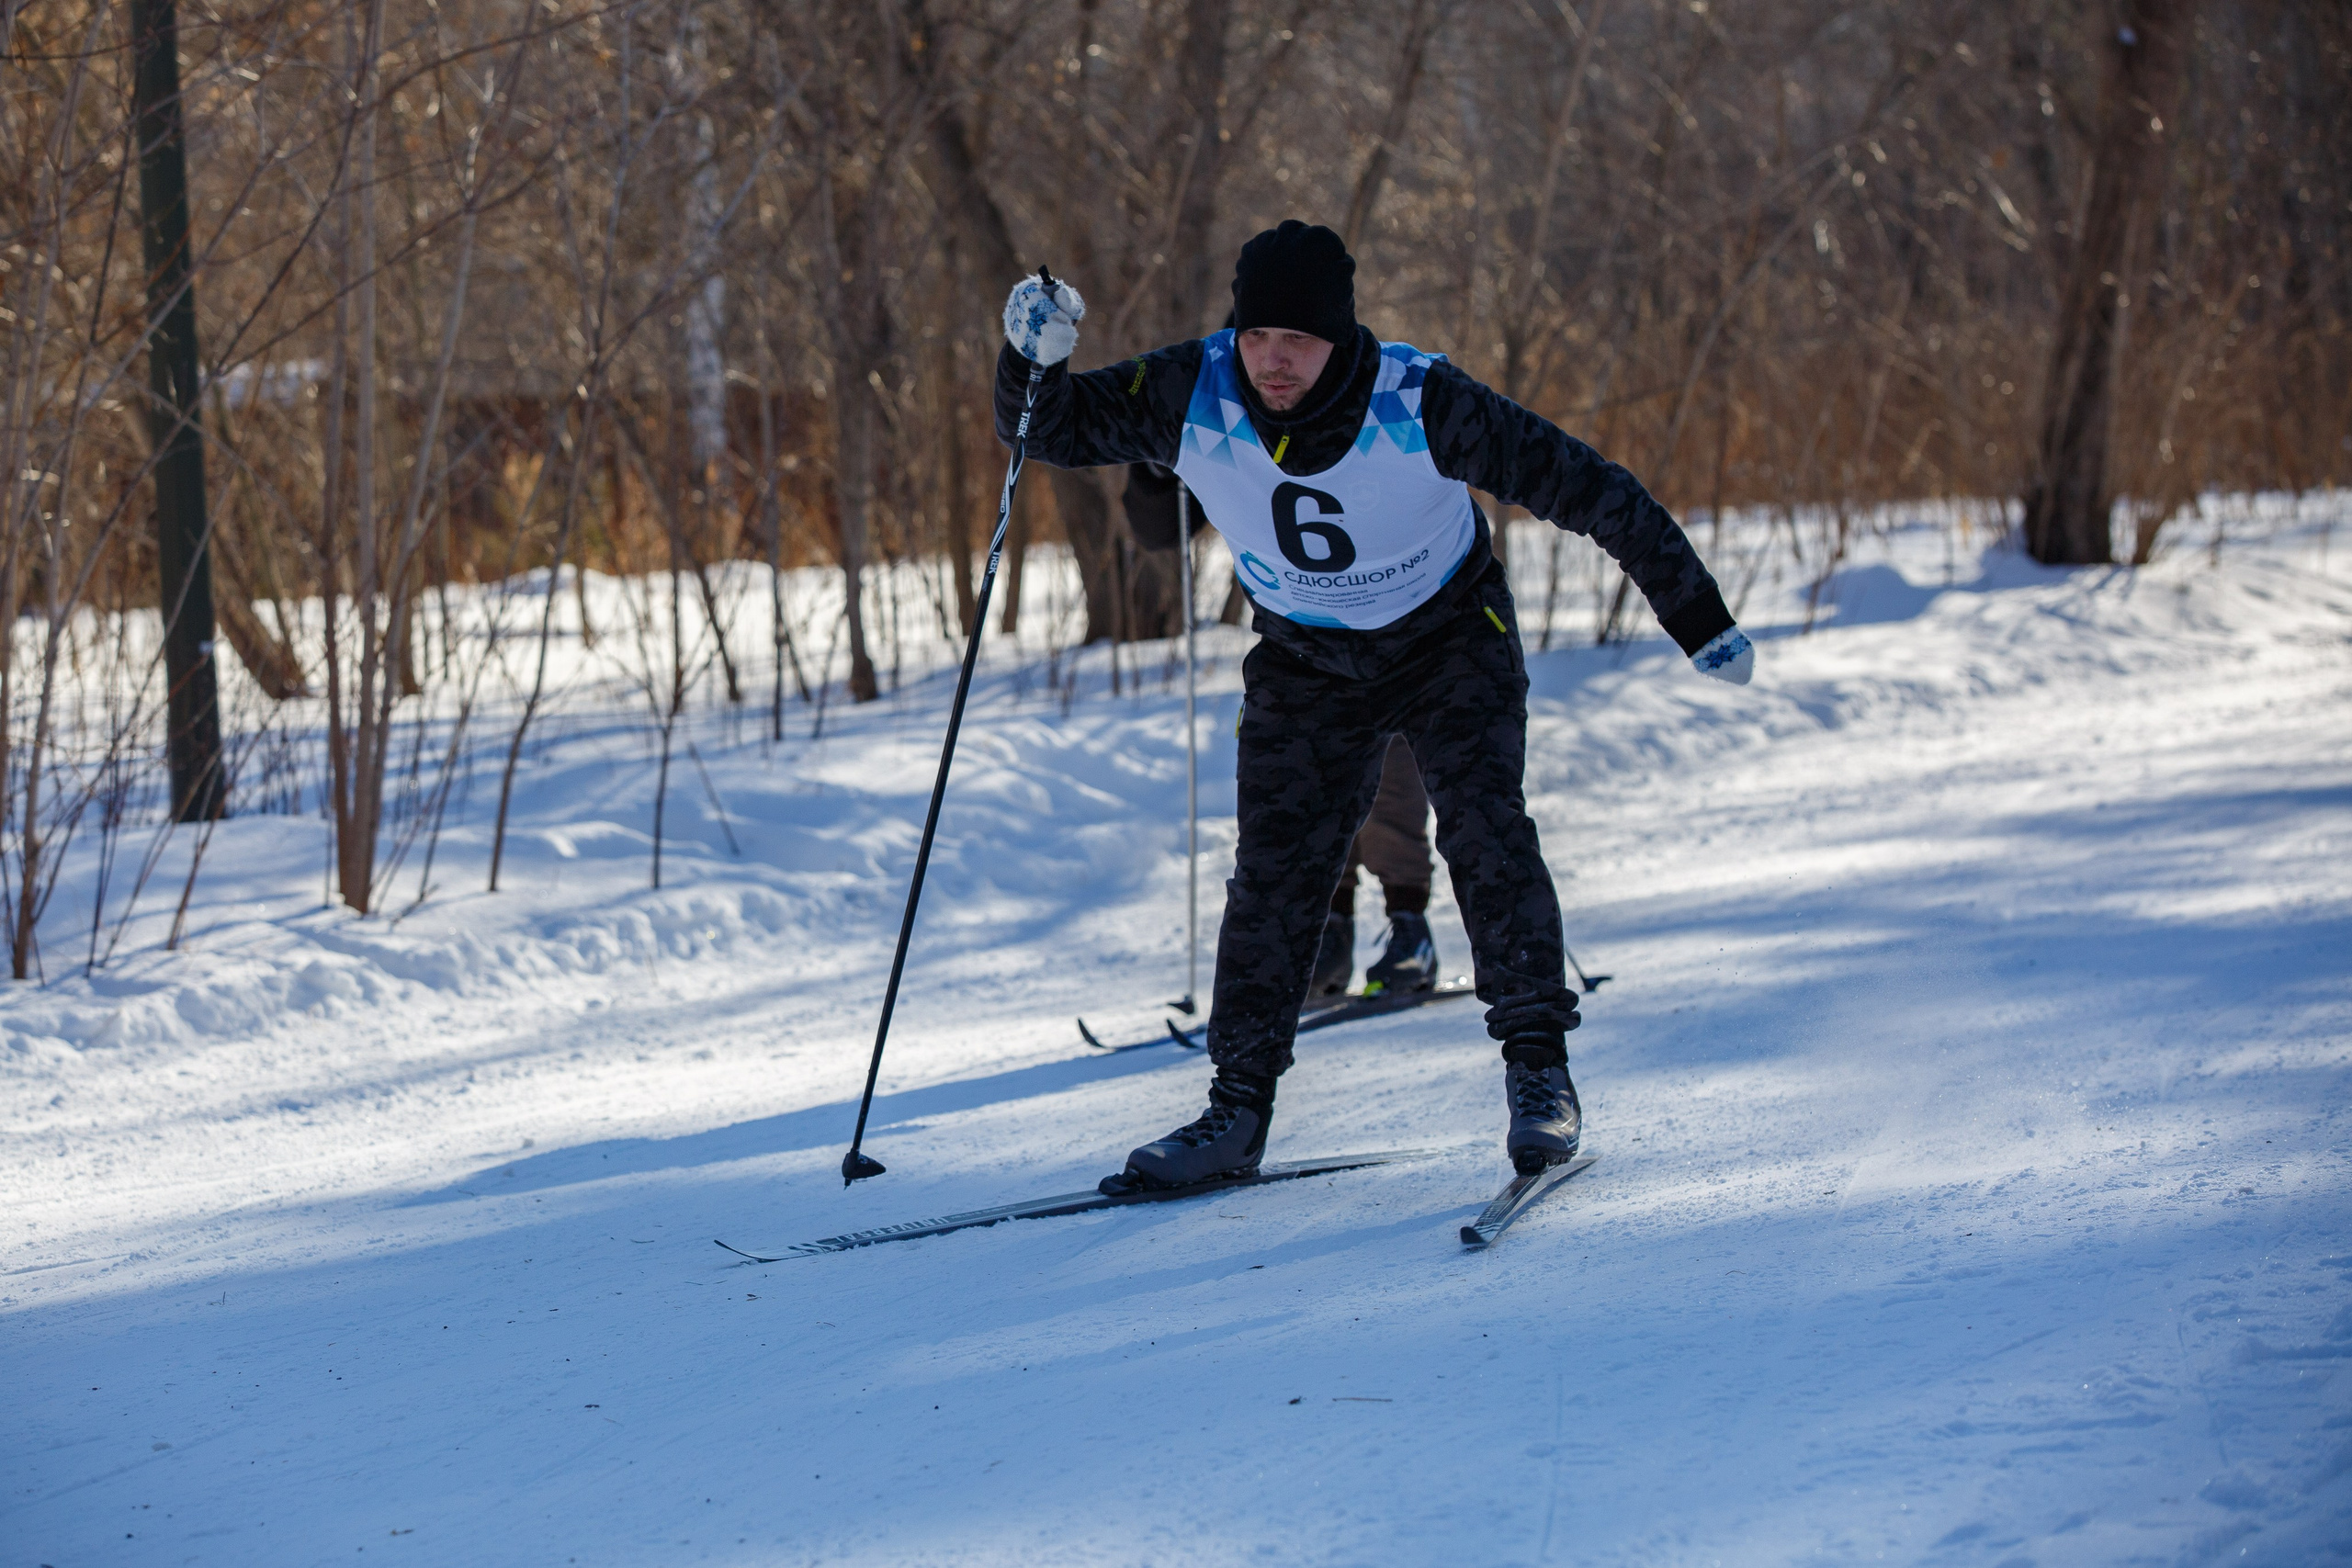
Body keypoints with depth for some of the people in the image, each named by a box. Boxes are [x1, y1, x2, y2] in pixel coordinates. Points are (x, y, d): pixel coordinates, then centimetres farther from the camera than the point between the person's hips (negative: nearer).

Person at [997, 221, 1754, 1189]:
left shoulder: (1419, 407, -31)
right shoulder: (1193, 398, -23)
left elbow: (1583, 487, -24)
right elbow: (1049, 431, -10)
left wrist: (1698, 619, -20)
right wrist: (1036, 359, -34)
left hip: (1450, 640, -3)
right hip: (1305, 663, 3)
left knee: (1482, 826, -20)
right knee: (1273, 872, -3)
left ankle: (1539, 1069, -13)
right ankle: (1239, 1108, 7)